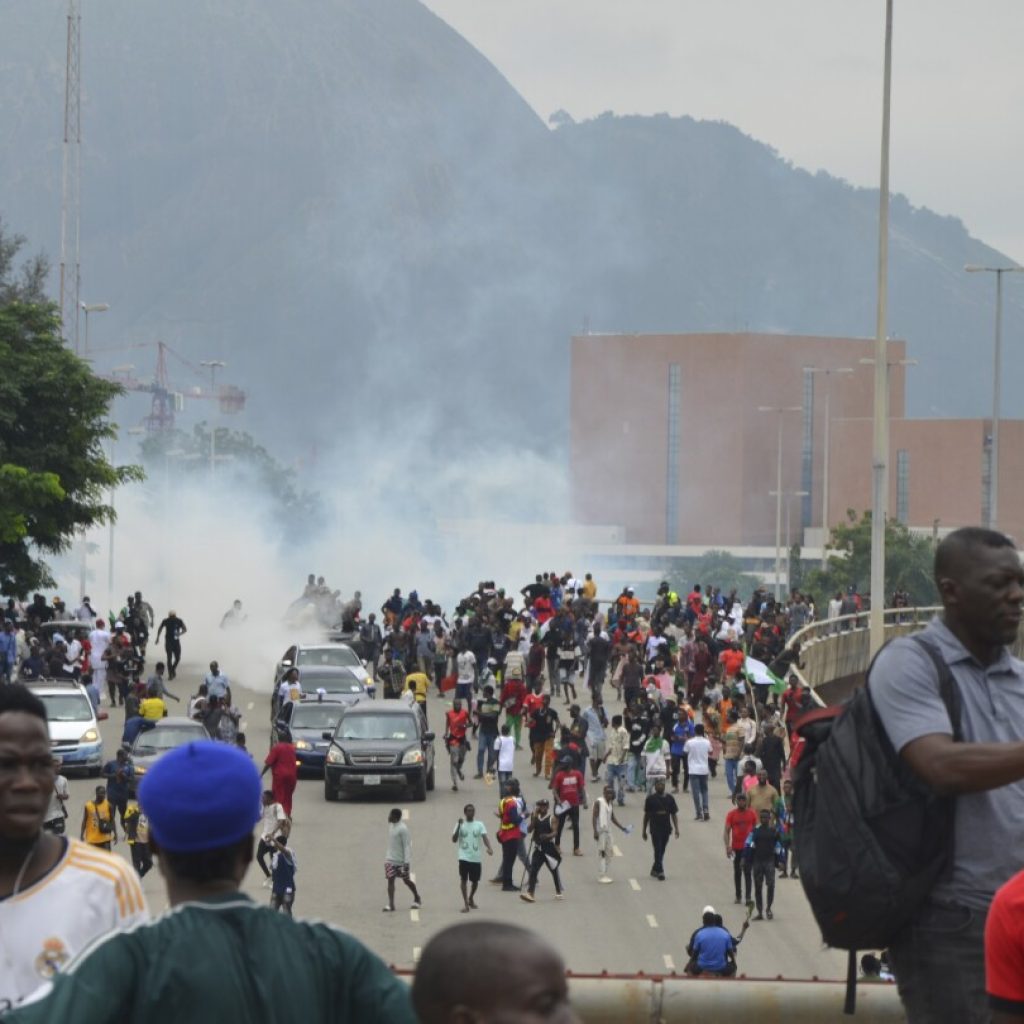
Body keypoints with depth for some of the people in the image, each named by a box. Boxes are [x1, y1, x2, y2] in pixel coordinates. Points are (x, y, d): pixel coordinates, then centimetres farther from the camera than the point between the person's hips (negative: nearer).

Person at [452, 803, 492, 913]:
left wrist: (489, 848, -27)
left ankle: (471, 899, 35)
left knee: (475, 880, 9)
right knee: (464, 879, -10)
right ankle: (466, 903, -9)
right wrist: (459, 826, -15)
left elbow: (484, 837, -8)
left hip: (476, 857, 2)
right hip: (464, 857, -2)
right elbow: (454, 840, -4)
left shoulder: (479, 825, 6)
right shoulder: (460, 824, 4)